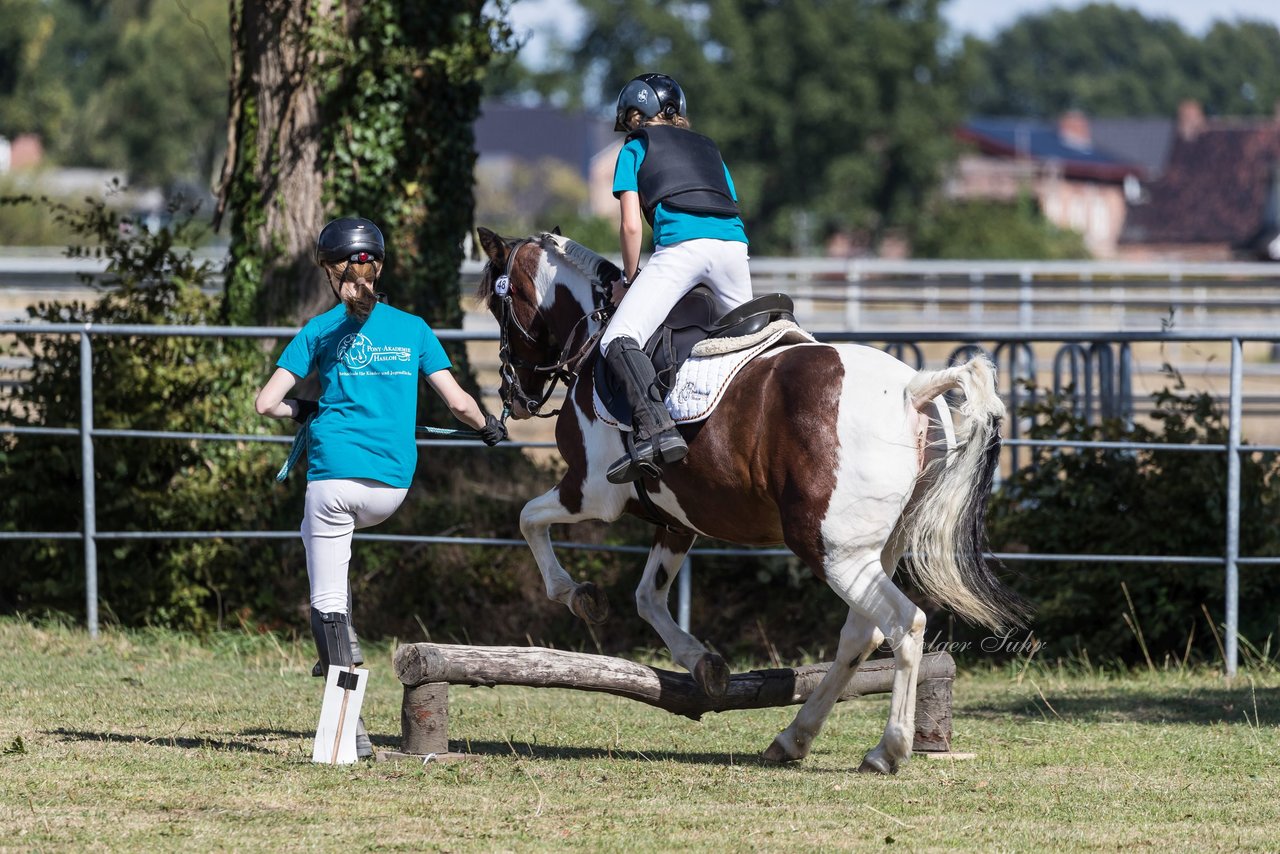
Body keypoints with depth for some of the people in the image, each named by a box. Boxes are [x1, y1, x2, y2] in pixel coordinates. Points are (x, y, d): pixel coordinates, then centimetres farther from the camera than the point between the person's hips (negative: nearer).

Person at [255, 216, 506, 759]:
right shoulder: (412, 329, 8)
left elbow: (266, 403, -1)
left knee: (326, 601, 2)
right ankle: (343, 647, 21)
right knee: (315, 530, 34)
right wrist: (488, 428, 25)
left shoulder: (320, 332, 3)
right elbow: (459, 403, 4)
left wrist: (303, 411, 20)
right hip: (392, 488, 4)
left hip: (335, 476, -4)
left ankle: (352, 730, -7)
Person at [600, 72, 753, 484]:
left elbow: (631, 225, 8)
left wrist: (630, 279, 20)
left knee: (619, 341, -13)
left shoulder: (635, 149, 19)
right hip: (733, 242, 6)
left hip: (680, 246, -6)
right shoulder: (709, 148, 33)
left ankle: (656, 429, -35)